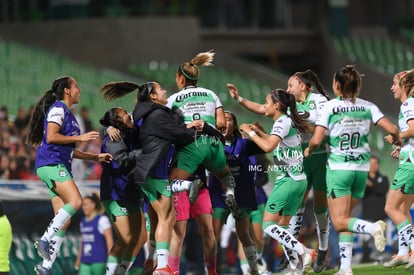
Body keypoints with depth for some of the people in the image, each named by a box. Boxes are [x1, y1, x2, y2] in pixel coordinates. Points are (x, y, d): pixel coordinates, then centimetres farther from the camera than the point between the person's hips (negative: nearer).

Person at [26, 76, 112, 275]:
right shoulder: (57, 109, -3)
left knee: (65, 219, 1)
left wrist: (96, 157, 24)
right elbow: (51, 137, -15)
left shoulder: (68, 114, 26)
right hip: (51, 163, -10)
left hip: (60, 167, 10)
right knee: (75, 201, -27)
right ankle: (46, 239, -29)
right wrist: (80, 137, -12)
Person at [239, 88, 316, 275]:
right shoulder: (290, 121, 16)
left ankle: (303, 252, -21)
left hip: (288, 180, -9)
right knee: (281, 227, 10)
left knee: (269, 225, -10)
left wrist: (250, 133, -12)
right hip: (299, 180, 9)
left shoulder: (282, 122, -11)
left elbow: (268, 147, -24)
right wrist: (259, 132, 28)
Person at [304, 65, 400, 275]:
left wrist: (308, 151, 8)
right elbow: (392, 129, -6)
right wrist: (395, 139, 18)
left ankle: (373, 228, -32)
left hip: (338, 168, -5)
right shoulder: (367, 107, 0)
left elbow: (316, 140, -14)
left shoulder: (329, 107, -8)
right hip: (362, 168, 5)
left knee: (339, 222, -4)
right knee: (344, 219, 15)